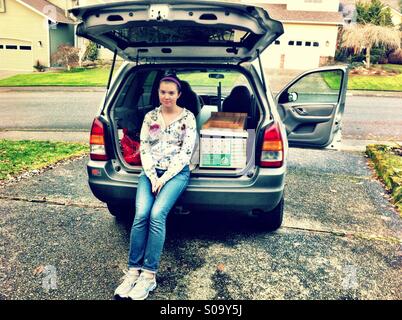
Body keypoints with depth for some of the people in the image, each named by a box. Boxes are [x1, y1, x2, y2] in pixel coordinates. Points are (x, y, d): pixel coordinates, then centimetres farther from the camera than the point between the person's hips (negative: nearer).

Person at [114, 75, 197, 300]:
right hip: (151, 172, 3)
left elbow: (185, 153, -5)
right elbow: (144, 149, 6)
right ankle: (133, 271, -14)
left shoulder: (188, 117, 1)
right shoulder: (150, 117, 11)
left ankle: (149, 275, -18)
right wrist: (152, 176, -8)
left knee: (157, 214, -25)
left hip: (177, 172, -3)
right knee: (141, 215, -21)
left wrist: (164, 178, -11)